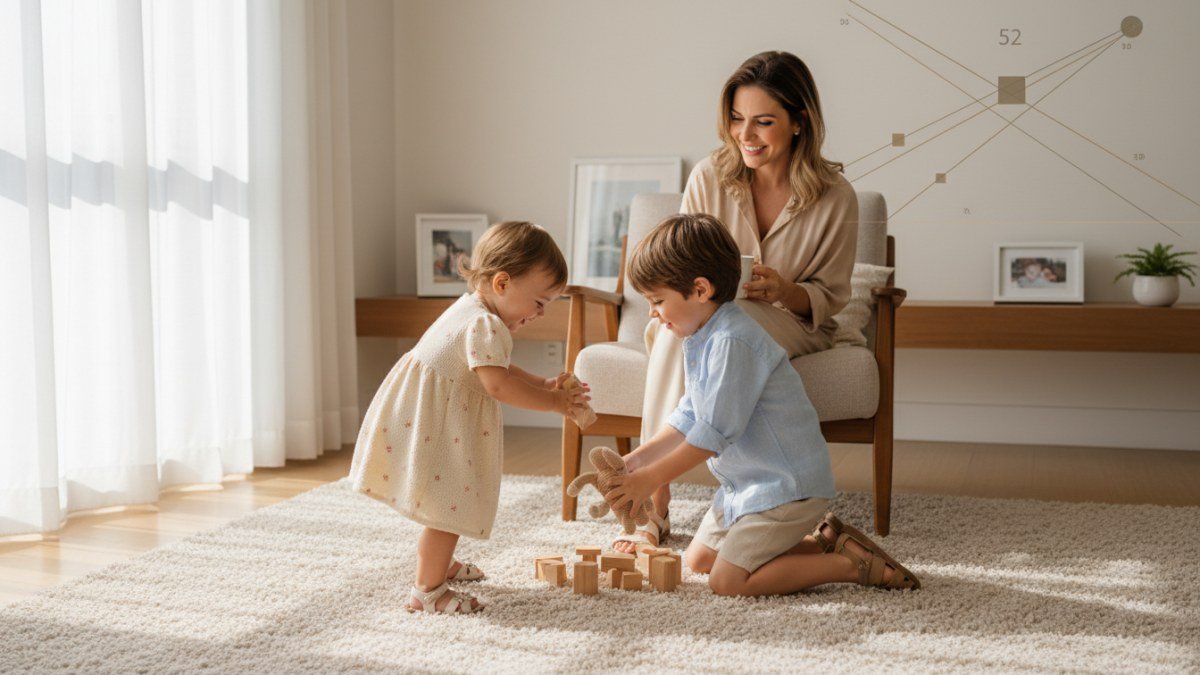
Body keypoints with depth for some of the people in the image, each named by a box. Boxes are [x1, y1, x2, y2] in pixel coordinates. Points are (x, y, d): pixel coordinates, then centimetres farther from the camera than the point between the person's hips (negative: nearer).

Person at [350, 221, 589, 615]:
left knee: (451, 502, 24)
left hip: (440, 424, 11)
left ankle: (439, 564, 42)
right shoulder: (484, 325, -25)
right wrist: (552, 402, -23)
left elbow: (498, 372, 17)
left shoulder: (474, 311, 9)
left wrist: (543, 385, 6)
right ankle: (427, 590, 5)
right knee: (450, 505, -5)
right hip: (429, 427, -11)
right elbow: (498, 385, -32)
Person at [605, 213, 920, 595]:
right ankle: (821, 541, 16)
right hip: (747, 483, 11)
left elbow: (715, 433, -25)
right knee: (698, 560, 17)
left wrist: (649, 479, -19)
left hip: (787, 485, -11)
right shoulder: (700, 341, 8)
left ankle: (854, 565, -6)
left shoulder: (732, 342, -25)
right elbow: (688, 419, 13)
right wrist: (635, 460, 2)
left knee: (727, 582, -16)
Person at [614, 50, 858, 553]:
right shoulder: (710, 177, -5)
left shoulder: (834, 199, -9)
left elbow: (828, 299, -2)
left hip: (793, 328, -2)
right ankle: (652, 507, -33)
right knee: (674, 326, -35)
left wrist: (784, 291, -24)